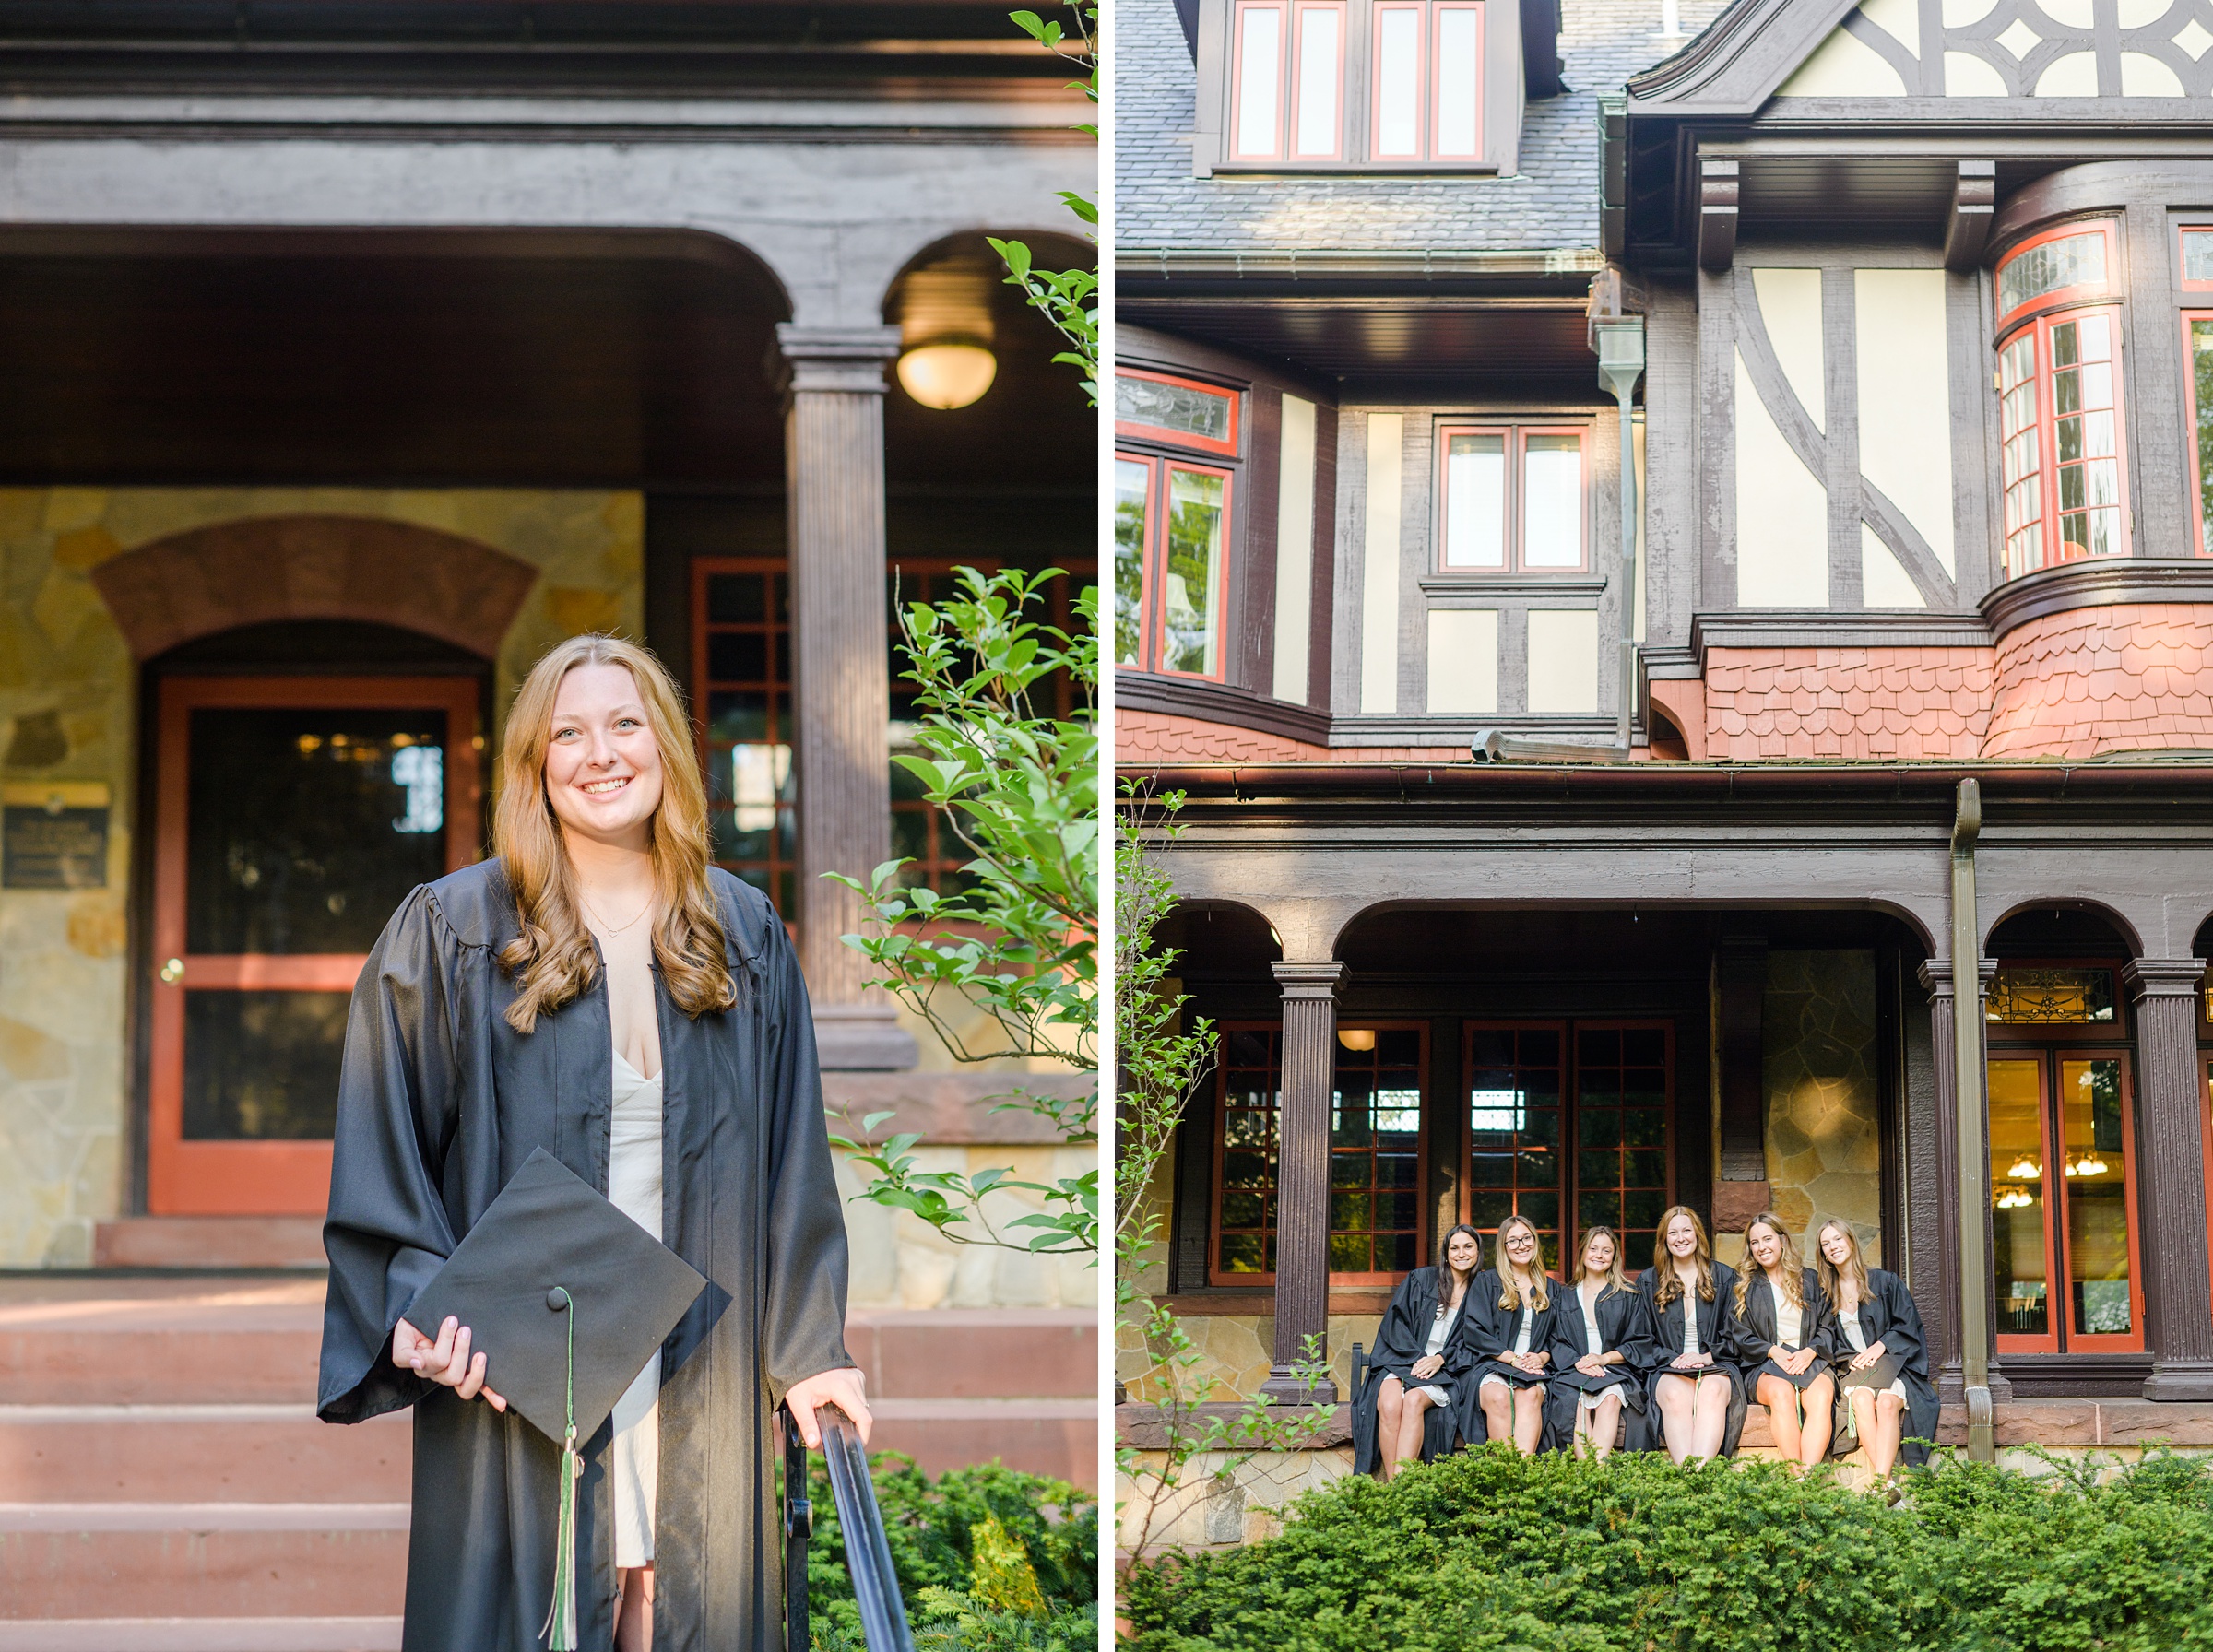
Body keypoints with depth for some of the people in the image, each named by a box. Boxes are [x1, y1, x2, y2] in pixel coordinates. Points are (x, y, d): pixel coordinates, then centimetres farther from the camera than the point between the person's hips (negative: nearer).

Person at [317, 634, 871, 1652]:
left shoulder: (744, 936, 8)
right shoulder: (449, 931, -1)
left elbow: (791, 1160, 8)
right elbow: (380, 1153, -2)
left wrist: (809, 1349, 5)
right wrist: (419, 1311, -15)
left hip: (699, 1371, 3)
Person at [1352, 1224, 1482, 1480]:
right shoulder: (1421, 1280, 11)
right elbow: (1394, 1322, 5)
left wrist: (1440, 1360, -9)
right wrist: (1417, 1358, -10)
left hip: (1446, 1370, 0)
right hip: (1403, 1361, 0)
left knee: (1414, 1401, -35)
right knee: (1389, 1405, -33)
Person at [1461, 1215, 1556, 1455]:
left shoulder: (1551, 1289, 20)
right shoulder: (1487, 1282, 11)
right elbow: (1474, 1331, 1)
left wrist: (1542, 1357, -5)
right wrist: (1513, 1359, -10)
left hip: (1534, 1371, 2)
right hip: (1492, 1366, -1)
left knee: (1530, 1396, -35)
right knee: (1499, 1397, -37)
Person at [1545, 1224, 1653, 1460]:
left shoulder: (1629, 1297, 16)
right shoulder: (1566, 1297, 20)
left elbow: (1640, 1343, 9)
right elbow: (1556, 1342, 12)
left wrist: (1604, 1358, -7)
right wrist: (1577, 1362, -9)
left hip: (1615, 1369, -1)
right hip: (1573, 1370, 1)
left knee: (1610, 1398, -36)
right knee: (1577, 1401, -34)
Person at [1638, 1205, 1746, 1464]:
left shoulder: (1724, 1277, 16)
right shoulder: (1648, 1282, 17)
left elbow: (1736, 1335, 11)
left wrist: (1708, 1356, -8)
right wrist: (1672, 1358, -6)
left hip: (1716, 1366, 0)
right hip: (1668, 1369, 0)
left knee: (1712, 1391, -38)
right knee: (1676, 1394, -38)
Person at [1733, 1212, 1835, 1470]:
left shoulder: (1810, 1281, 17)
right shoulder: (1744, 1286, 16)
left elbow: (1826, 1327, 11)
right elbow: (1742, 1336, 8)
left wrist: (1810, 1352, -9)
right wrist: (1773, 1352, -10)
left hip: (1810, 1360, 1)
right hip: (1766, 1366, 0)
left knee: (1821, 1396, -35)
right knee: (1781, 1392, -37)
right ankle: (1795, 1474, -45)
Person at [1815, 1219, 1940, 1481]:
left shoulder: (1885, 1282, 9)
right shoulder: (1827, 1293, 16)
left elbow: (1908, 1326, 5)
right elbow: (1830, 1343, 13)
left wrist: (1880, 1346, -11)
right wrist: (1849, 1359, -7)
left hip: (1892, 1364, -1)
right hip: (1852, 1369, 1)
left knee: (1887, 1402, -35)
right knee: (1862, 1400, -34)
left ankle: (1880, 1479, -50)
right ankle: (1885, 1479, -47)